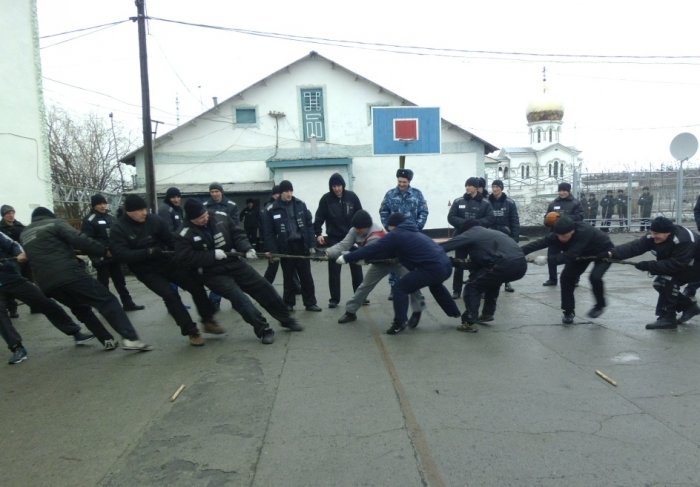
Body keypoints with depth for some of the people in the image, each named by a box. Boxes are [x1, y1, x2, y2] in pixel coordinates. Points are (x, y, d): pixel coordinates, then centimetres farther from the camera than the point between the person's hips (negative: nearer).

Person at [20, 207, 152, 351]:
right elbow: (79, 239, -7)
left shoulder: (24, 235, 27)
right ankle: (131, 339, -23)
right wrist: (105, 250, -3)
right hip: (69, 274, -6)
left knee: (81, 309, 25)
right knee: (107, 301, -7)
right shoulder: (55, 223, 8)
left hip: (46, 283, 6)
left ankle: (108, 340, 19)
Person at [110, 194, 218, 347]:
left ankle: (208, 321, 10)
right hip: (147, 271, -3)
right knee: (170, 294, -20)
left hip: (166, 261, 3)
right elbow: (120, 254, -22)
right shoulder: (119, 229, -12)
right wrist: (147, 252, -30)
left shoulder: (154, 219, -5)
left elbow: (170, 240, -1)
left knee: (195, 284, -5)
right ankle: (191, 331, -7)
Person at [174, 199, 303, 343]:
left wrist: (247, 248, -15)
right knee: (238, 297, -22)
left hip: (234, 263, 4)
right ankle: (264, 330, -9)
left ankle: (286, 319, 21)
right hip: (213, 274, -4)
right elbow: (184, 258, -20)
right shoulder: (185, 235, -13)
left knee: (264, 287, 4)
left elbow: (237, 235, 4)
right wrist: (213, 255, -23)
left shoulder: (220, 219, -3)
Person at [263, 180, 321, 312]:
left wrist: (312, 245, -1)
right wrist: (273, 251, -11)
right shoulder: (271, 209, -5)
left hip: (302, 245, 2)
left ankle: (310, 303, 16)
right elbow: (269, 232, -5)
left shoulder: (300, 204, 2)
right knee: (288, 278, 10)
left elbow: (309, 225, 4)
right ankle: (288, 304, 23)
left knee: (306, 276, 7)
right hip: (285, 248, -1)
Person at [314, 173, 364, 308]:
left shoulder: (352, 196, -3)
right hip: (334, 239, -1)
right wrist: (318, 233, -16)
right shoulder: (326, 199, -7)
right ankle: (334, 298, 12)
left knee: (356, 268, 9)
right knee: (334, 270, 3)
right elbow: (319, 218, -4)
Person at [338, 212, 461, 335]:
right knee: (435, 285, 39)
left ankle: (400, 323, 2)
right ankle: (455, 312, 53)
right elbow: (392, 252, 26)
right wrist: (365, 258, 24)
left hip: (433, 268, -9)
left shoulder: (396, 234, -2)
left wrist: (346, 258, 3)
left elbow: (374, 248, -3)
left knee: (400, 287, 0)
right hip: (446, 265, 10)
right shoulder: (411, 232, 25)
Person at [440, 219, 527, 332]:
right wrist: (457, 263, 36)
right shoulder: (489, 233, 34)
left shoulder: (471, 233, 12)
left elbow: (445, 246, 6)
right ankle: (488, 313, 36)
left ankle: (470, 322, -1)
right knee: (492, 280, 34)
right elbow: (477, 264, 33)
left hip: (506, 265, -8)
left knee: (472, 286, 7)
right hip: (521, 264, 8)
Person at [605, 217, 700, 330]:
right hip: (681, 265, 8)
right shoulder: (654, 237, -16)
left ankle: (668, 318, -17)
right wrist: (611, 253, -40)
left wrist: (649, 266, -40)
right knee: (660, 284, -2)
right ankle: (689, 307, 21)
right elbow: (635, 246, -27)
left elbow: (675, 265, -40)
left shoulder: (683, 240, -37)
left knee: (668, 280, -27)